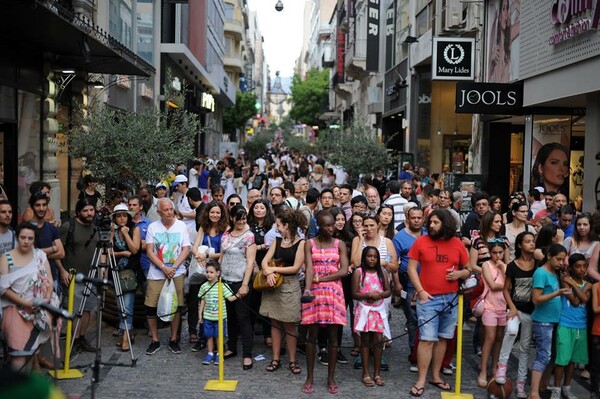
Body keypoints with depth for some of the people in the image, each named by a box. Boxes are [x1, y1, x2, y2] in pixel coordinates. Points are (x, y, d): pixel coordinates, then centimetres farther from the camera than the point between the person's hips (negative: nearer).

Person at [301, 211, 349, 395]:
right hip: (314, 292, -1)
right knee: (312, 335, 1)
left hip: (334, 292, 1)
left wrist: (320, 278, -11)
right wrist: (307, 289, -26)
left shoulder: (340, 245, 7)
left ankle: (331, 378, 12)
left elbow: (344, 271, -3)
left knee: (333, 336, 2)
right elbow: (309, 268, -9)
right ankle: (309, 377, 11)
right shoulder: (310, 244, 4)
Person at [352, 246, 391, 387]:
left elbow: (388, 291, 8)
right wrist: (369, 295, -20)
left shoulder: (381, 273, 7)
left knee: (379, 340, 1)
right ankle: (366, 374, 9)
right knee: (365, 340, 2)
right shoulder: (359, 272, -3)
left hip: (379, 310, 3)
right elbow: (354, 294, -7)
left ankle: (377, 373, 12)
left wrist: (380, 294, -13)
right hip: (364, 309, -3)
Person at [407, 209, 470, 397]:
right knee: (427, 339, -5)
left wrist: (459, 274, -10)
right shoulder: (421, 241, -3)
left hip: (451, 298, 3)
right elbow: (411, 268, -1)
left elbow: (468, 269, 13)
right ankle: (421, 380, 2)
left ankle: (436, 376, 23)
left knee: (443, 338, 11)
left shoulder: (457, 244, 3)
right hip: (428, 298, -3)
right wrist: (420, 291, -10)